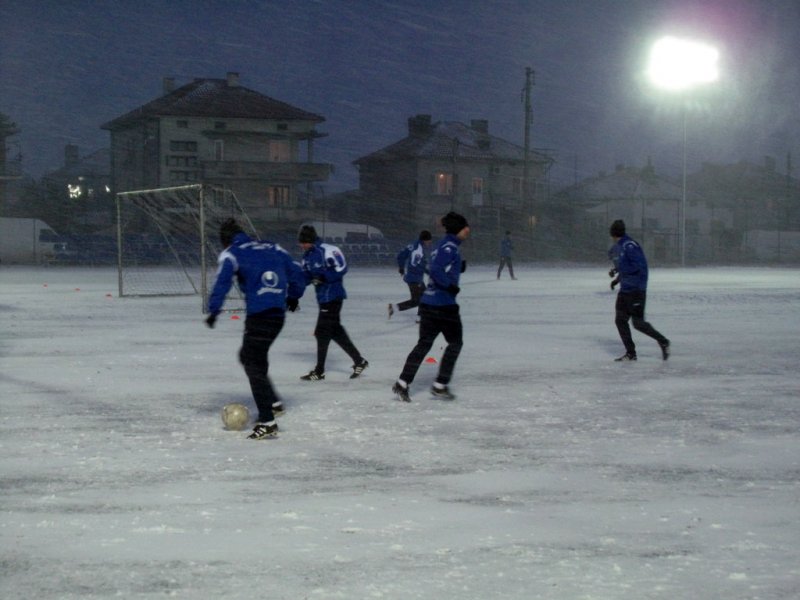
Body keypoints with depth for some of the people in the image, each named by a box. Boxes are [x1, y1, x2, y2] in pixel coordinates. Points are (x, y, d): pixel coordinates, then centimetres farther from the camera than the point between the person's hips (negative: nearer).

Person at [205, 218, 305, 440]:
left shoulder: (231, 254, 2)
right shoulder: (272, 248, 17)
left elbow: (223, 281, -13)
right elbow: (296, 272, 20)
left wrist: (214, 310, -10)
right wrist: (293, 296, 34)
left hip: (258, 314, -7)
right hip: (278, 314, 7)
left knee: (254, 365, -2)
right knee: (248, 356, 24)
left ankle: (267, 422, -8)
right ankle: (273, 402, 23)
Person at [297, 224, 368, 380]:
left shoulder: (327, 250, -17)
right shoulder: (307, 255, 10)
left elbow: (342, 268, -18)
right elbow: (307, 276, 13)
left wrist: (324, 277, -25)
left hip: (333, 295, -9)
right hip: (323, 296, 9)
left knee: (323, 332, -5)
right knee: (336, 331, 12)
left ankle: (319, 371, 4)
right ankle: (359, 361, 23)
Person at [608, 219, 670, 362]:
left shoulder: (629, 246, -18)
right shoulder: (617, 248, 11)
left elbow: (639, 266, -23)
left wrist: (618, 270, -20)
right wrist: (617, 278, 11)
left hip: (636, 290, -9)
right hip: (625, 290, 9)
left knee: (638, 323, -7)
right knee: (620, 320, 5)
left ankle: (663, 341, 13)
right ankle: (630, 353, 12)